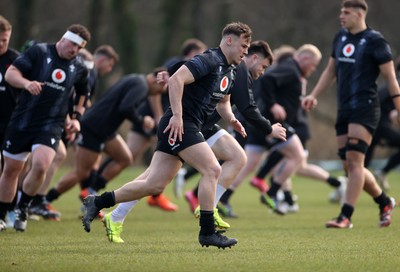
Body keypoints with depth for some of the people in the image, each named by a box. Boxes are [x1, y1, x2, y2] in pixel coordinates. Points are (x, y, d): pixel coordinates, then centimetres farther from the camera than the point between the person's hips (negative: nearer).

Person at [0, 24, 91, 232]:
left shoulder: (79, 68, 6)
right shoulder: (39, 52, -4)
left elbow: (83, 93, 24)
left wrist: (77, 117, 11)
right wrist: (27, 83, -29)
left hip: (51, 125, 1)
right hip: (22, 121, -1)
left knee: (40, 166, -22)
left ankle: (22, 208, 2)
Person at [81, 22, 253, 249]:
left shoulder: (230, 71, 17)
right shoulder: (209, 60, -13)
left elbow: (222, 101, 31)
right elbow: (176, 80, -23)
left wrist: (231, 118, 10)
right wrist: (177, 115, -27)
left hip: (184, 128, 9)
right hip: (178, 126, -9)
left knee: (154, 185, 4)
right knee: (212, 170, -15)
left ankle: (97, 203, 13)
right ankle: (207, 232, -10)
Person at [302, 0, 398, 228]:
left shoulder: (374, 40, -8)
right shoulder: (340, 38, 13)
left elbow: (391, 77, -7)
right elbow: (331, 71, 23)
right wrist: (314, 95, 11)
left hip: (365, 108, -8)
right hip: (344, 109, 8)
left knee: (354, 160, -16)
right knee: (350, 166, 7)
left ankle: (346, 217, -17)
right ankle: (384, 202, 26)